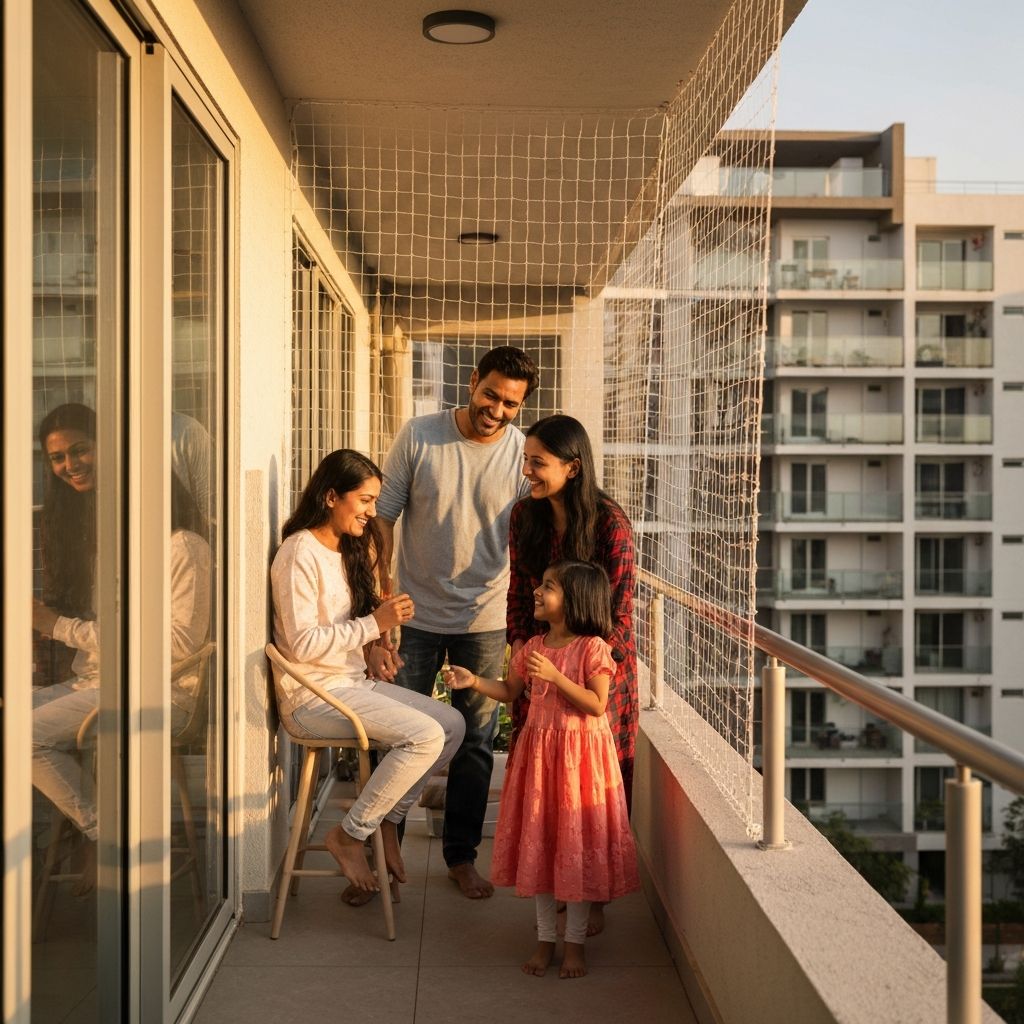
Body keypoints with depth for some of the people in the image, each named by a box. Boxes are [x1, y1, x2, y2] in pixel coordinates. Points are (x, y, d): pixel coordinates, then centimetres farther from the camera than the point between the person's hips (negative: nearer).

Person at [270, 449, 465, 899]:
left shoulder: (348, 550, 15)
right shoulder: (300, 553, -14)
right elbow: (302, 643, -21)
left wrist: (382, 615, 5)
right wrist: (374, 624, -20)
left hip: (353, 683, 9)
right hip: (312, 696, -9)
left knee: (452, 724, -3)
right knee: (426, 735, -22)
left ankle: (387, 820, 7)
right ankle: (350, 835, -8)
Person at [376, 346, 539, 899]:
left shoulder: (523, 454, -7)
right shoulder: (417, 437, -9)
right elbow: (382, 521, -5)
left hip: (486, 620, 1)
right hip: (415, 615, -1)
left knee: (475, 743, 11)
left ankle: (461, 856, 27)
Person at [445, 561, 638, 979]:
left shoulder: (592, 647, -12)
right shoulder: (532, 647, 5)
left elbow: (597, 704, -18)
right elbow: (510, 690, 16)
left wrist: (554, 676, -25)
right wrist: (473, 681, 1)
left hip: (579, 754, -5)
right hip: (539, 750, 6)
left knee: (577, 846, 3)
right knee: (538, 844, 10)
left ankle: (575, 943, 16)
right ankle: (545, 938, 23)